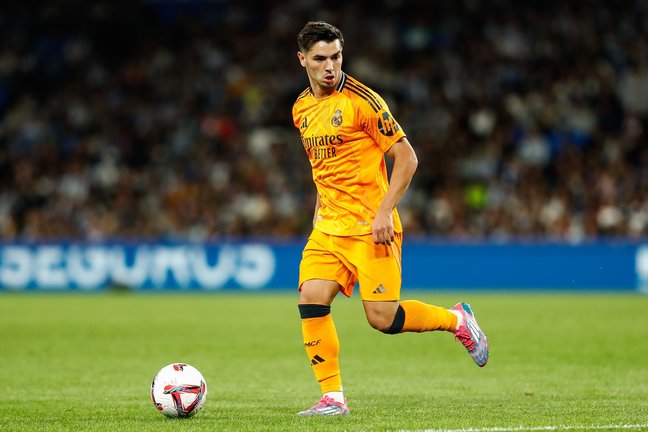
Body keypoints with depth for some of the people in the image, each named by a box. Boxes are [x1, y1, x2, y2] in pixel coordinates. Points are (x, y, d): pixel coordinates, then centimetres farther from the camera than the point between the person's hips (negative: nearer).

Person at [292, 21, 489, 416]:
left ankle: (457, 320, 17)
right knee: (311, 300, -11)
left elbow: (406, 157, -10)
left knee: (382, 318, -9)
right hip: (329, 226, 6)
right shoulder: (302, 109, 10)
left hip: (371, 227, -6)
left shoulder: (361, 100, -12)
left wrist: (384, 211, -17)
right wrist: (320, 209, 17)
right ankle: (332, 397, -3)